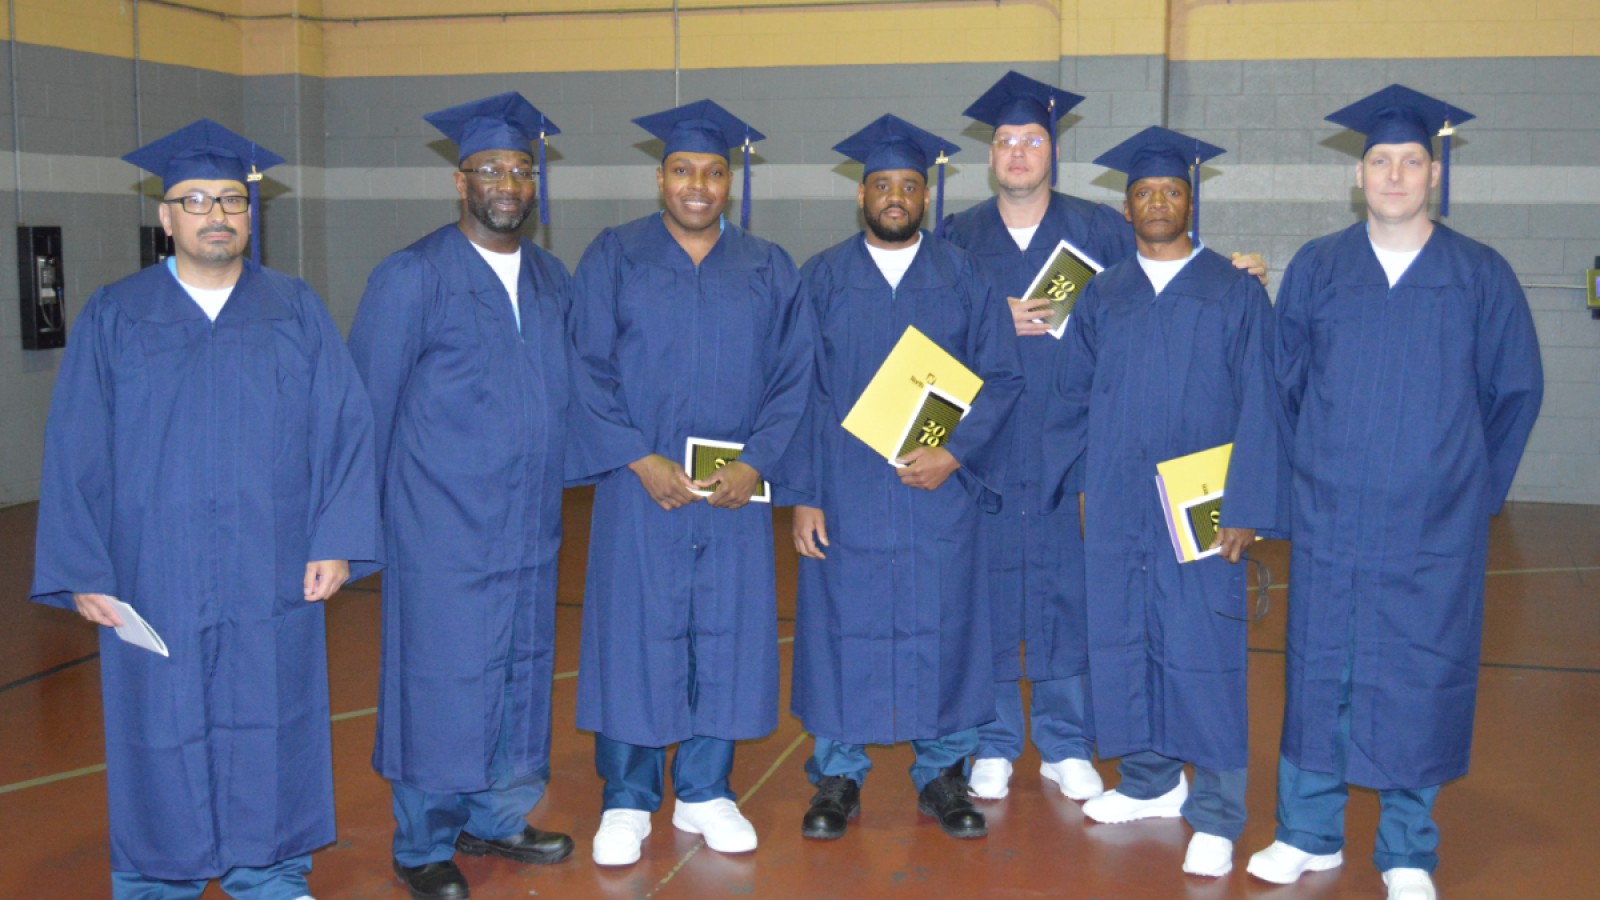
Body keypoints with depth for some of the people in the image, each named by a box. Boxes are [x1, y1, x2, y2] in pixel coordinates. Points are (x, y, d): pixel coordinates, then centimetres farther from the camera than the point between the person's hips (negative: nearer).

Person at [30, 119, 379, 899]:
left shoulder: (296, 311, 4)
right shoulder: (113, 318, 2)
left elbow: (346, 426, 1)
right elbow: (74, 451, 0)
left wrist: (336, 541, -7)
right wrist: (82, 571, -7)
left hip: (272, 575, 1)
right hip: (155, 581, -1)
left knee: (267, 724, 9)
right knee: (164, 731, 7)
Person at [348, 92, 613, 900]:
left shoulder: (551, 280, 9)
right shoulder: (411, 279, -9)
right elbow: (368, 404, -6)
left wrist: (560, 480, 7)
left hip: (529, 528, 6)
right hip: (443, 526, -6)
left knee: (519, 674, 13)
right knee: (439, 680, 3)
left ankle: (495, 818, 31)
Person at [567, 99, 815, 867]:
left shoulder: (769, 270, 8)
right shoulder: (613, 257, 2)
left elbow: (792, 377, 5)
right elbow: (587, 369, -3)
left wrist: (755, 463, -9)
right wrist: (640, 460, -13)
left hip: (735, 488, 2)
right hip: (638, 484, -2)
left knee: (726, 633, 6)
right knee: (636, 631, 1)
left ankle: (705, 792, 21)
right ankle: (627, 801, 15)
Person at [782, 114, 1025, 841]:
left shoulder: (964, 277, 5)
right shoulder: (822, 278, 5)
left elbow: (1002, 378, 1)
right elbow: (796, 392, 2)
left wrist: (955, 453, -13)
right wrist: (802, 494, -5)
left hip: (940, 491, 0)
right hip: (844, 496, 0)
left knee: (941, 628, 5)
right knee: (842, 624, 4)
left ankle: (941, 775, 20)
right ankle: (838, 777, 19)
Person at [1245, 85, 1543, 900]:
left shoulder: (1481, 276, 1)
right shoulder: (1315, 270, 4)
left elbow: (1517, 389, 7)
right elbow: (1284, 381, 9)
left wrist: (1473, 484, 5)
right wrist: (1310, 469, 7)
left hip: (1434, 526, -1)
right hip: (1331, 519, 1)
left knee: (1420, 677, 4)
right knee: (1320, 669, 7)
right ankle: (1309, 834, 22)